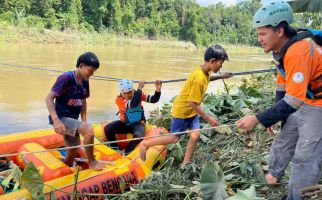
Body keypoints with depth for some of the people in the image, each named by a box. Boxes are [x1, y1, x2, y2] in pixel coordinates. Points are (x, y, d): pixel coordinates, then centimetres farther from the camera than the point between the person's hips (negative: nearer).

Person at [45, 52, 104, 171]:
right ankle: (91, 162, -8)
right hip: (62, 119, -8)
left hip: (72, 120, 8)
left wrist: (84, 121, 6)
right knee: (89, 130, -27)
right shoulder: (66, 78, -17)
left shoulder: (85, 82, 5)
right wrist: (56, 120, -29)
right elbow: (49, 98, -19)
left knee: (72, 155, 14)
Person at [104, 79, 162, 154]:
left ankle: (126, 152, -12)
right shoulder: (119, 99, -18)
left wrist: (158, 89, -32)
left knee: (139, 136, -35)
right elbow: (133, 104, -35)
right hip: (124, 123, 1)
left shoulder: (138, 94, -7)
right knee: (107, 129, -22)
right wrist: (139, 89, -32)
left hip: (138, 123, 0)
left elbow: (153, 99, -14)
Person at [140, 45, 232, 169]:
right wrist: (208, 118, -24)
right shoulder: (199, 78, -32)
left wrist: (221, 77, 17)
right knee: (173, 138, 3)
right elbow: (192, 103, -28)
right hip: (182, 110, -8)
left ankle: (185, 164, 11)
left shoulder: (203, 71, -5)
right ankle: (145, 144, 19)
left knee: (195, 135, 0)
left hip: (192, 111, 8)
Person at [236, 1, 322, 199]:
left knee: (305, 157, -6)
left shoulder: (298, 52, -32)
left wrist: (258, 119, -31)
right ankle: (274, 174, 41)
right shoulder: (284, 49, -2)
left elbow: (292, 101, -33)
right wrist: (273, 116, 3)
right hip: (304, 102, 9)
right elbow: (282, 88, 8)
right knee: (283, 140, 20)